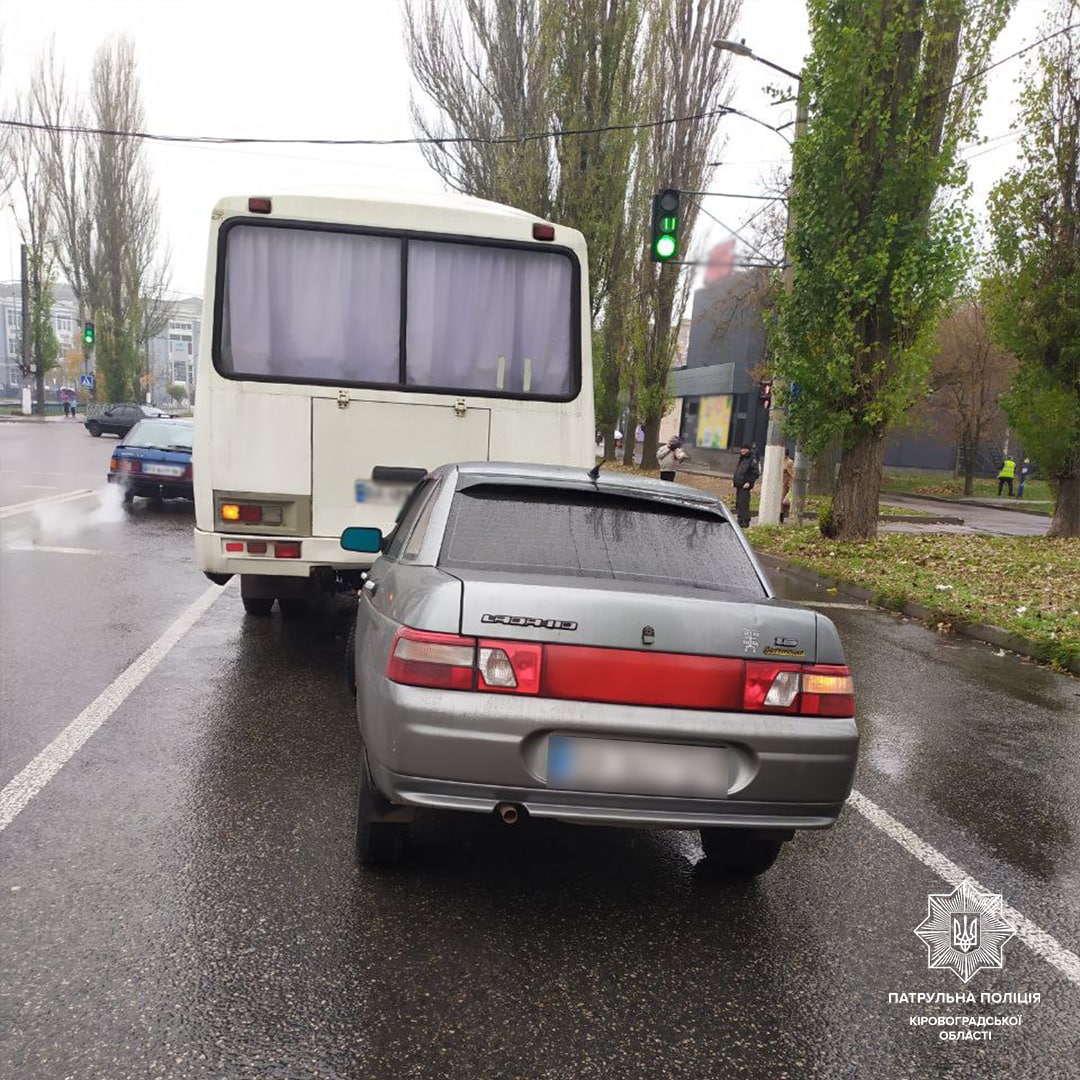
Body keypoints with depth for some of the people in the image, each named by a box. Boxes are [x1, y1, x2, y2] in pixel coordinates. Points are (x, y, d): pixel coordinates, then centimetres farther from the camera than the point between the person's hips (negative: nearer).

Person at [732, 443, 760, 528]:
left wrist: (750, 482, -18)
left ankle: (745, 521, -7)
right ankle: (740, 520, 20)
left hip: (745, 486, -9)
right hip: (738, 485, 9)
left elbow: (756, 473, -13)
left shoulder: (752, 460, -8)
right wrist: (734, 480, 15)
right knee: (738, 503, 12)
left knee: (744, 503, -11)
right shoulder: (741, 459, 17)